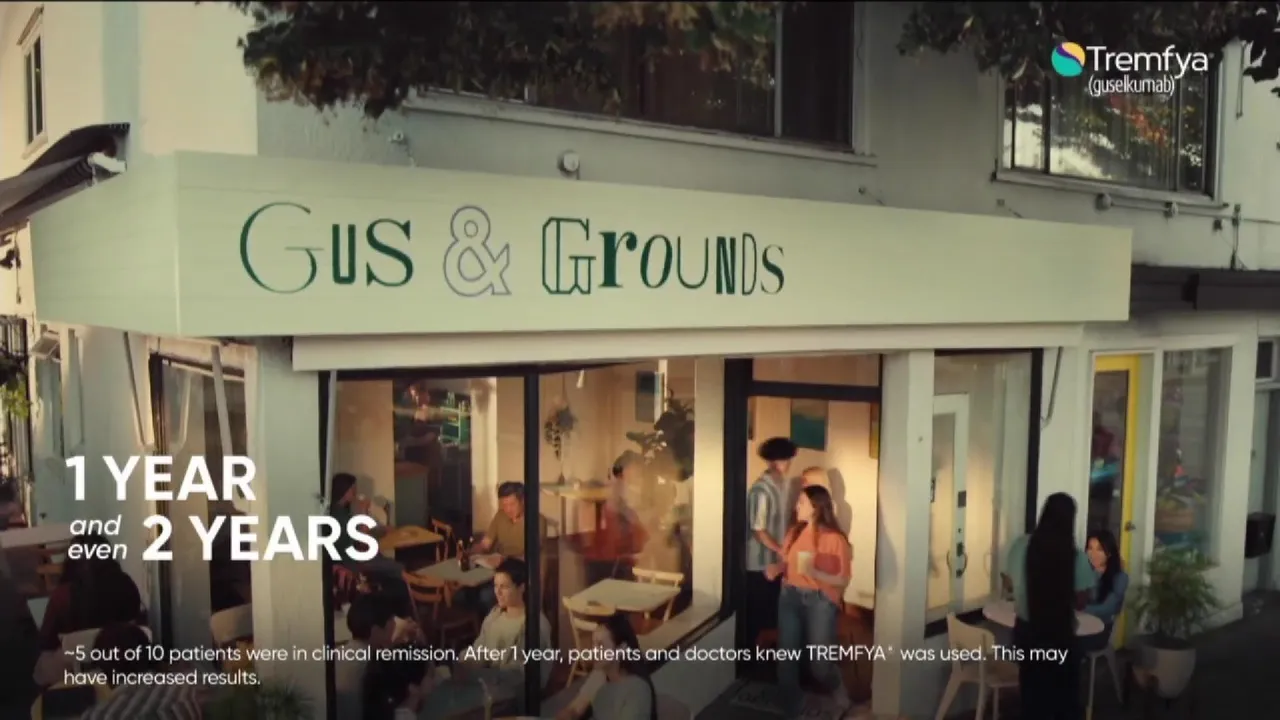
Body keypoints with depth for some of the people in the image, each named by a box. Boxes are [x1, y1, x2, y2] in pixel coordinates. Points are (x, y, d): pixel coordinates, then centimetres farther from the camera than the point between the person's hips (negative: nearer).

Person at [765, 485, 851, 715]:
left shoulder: (835, 539, -10)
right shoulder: (794, 532, 5)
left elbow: (843, 580, -9)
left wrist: (813, 572, -22)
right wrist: (777, 568, -3)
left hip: (820, 601, -4)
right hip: (789, 597, 4)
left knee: (820, 663, 1)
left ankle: (838, 688, 37)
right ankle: (792, 709, 22)